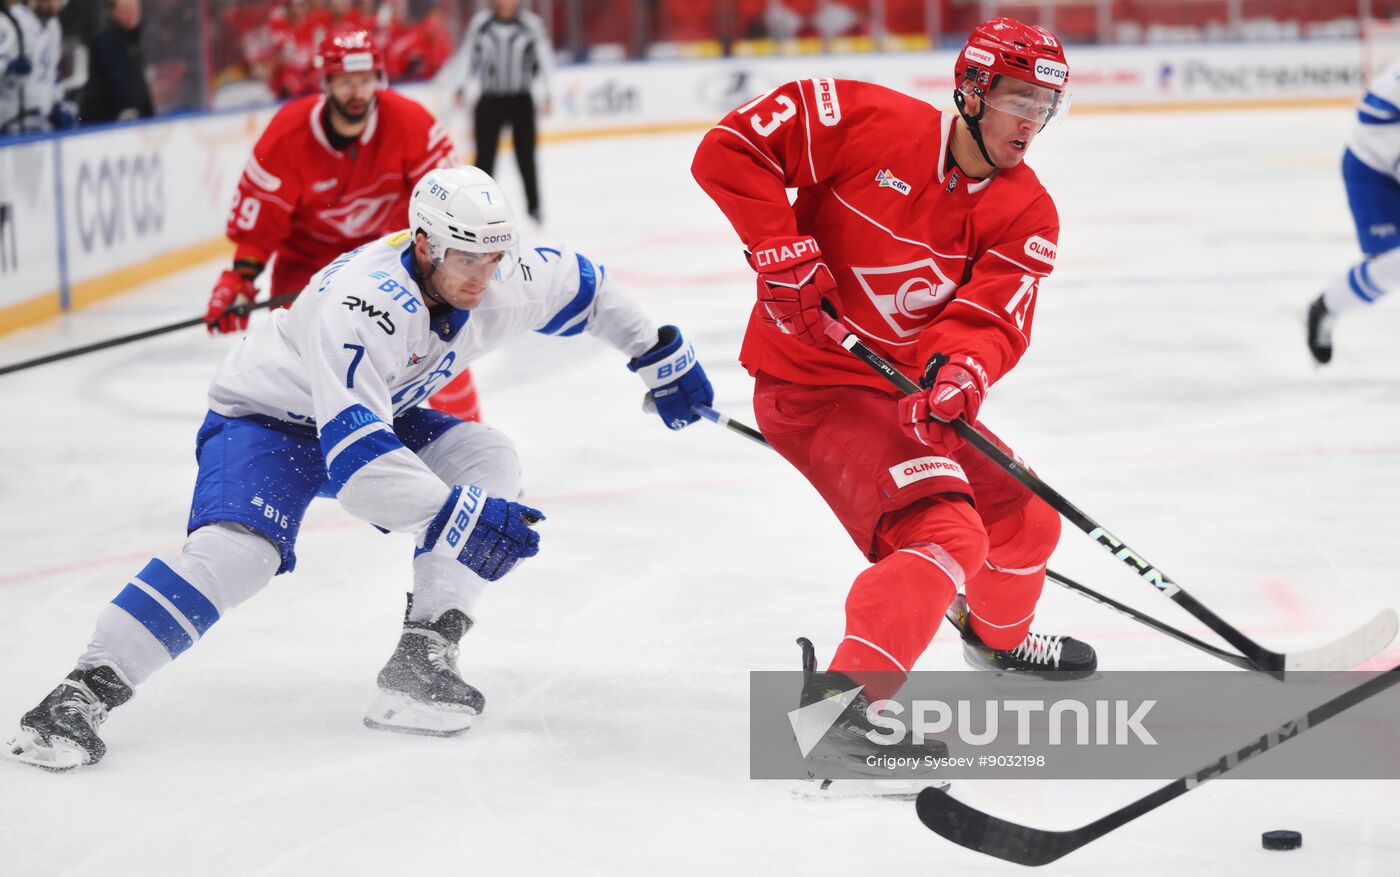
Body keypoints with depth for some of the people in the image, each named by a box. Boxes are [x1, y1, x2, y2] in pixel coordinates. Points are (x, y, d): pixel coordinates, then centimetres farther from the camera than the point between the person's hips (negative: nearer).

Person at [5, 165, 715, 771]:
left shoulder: (502, 280, -17)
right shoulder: (364, 307, -39)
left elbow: (582, 286, 6)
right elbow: (352, 454, -46)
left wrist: (663, 358, 12)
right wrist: (457, 515, -51)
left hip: (377, 412, 7)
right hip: (267, 415, -7)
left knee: (488, 461, -15)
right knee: (237, 548, -31)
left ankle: (419, 665, -16)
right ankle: (84, 692, -28)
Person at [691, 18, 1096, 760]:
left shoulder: (1027, 216, -3)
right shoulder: (870, 122, -17)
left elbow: (993, 318, -17)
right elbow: (730, 147, -15)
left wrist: (961, 372, -38)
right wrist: (783, 249, -23)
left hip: (913, 390, 7)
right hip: (812, 383, -7)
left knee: (1024, 519, 19)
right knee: (941, 531, -25)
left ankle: (998, 636, 50)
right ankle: (846, 694, -27)